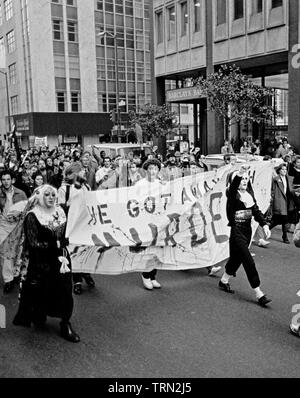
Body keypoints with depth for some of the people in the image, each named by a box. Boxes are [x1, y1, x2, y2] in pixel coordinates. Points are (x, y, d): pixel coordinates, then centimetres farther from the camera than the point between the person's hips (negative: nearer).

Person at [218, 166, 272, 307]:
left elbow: (256, 210, 5)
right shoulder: (233, 194, -11)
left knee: (237, 257, 18)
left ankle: (224, 281, 39)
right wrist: (239, 174, -51)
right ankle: (259, 294, -5)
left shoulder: (250, 194, 9)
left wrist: (264, 225, -7)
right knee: (248, 261, -9)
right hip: (236, 230, -7)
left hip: (247, 230, 7)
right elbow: (233, 186, -34)